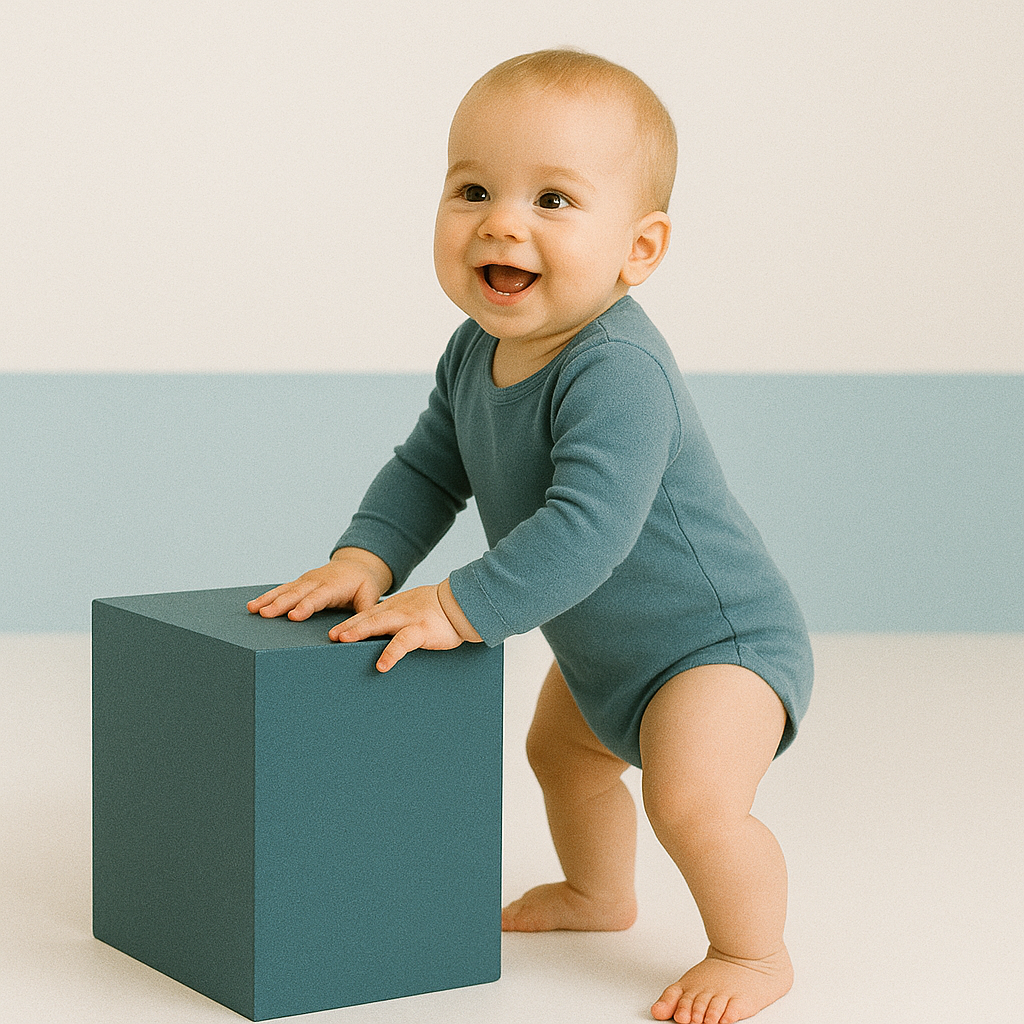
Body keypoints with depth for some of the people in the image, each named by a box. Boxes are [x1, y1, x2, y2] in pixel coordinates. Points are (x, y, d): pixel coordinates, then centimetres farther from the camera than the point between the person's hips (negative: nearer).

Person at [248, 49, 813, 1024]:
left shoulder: (617, 374, -35)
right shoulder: (478, 351, -5)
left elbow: (587, 525, -43)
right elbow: (428, 469, 5)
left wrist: (458, 609, -40)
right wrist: (365, 560, -11)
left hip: (720, 641, -10)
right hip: (606, 651, 10)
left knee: (691, 797, -29)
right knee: (560, 750, 30)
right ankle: (597, 894, 57)